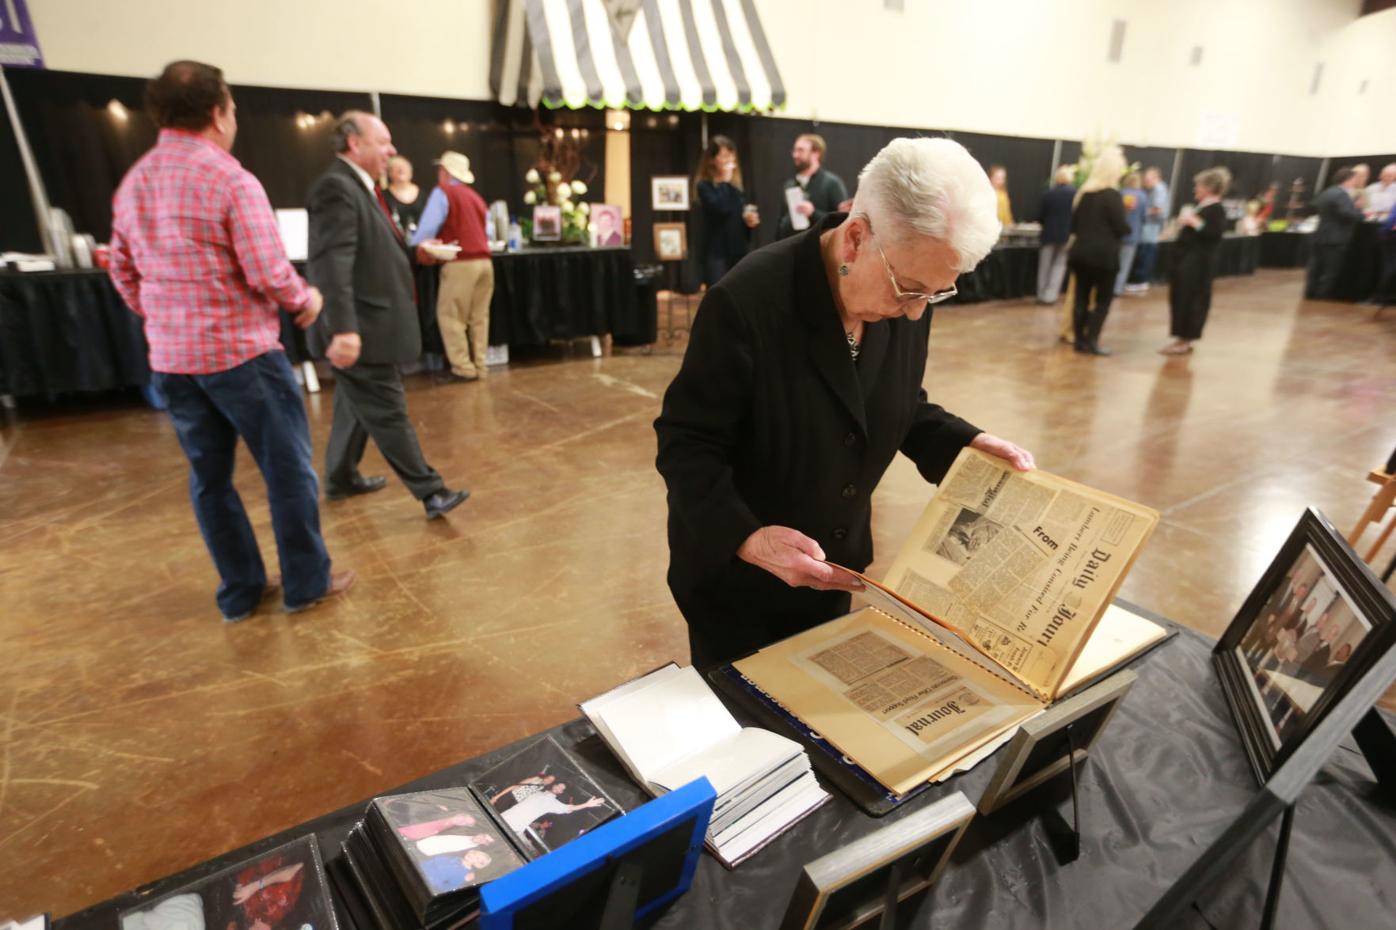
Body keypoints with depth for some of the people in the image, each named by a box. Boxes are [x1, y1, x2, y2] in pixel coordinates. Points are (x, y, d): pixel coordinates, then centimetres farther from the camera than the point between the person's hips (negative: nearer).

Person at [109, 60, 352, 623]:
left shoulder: (132, 184, 9)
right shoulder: (231, 181, -13)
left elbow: (122, 273, 14)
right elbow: (268, 273, -17)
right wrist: (305, 303, 1)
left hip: (170, 358, 7)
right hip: (241, 352, -7)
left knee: (208, 476, 13)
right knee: (287, 469, 4)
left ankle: (239, 592, 22)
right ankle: (306, 583, 13)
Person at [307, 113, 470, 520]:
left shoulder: (358, 185, 17)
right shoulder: (336, 187, -16)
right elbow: (333, 264, -26)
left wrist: (416, 248, 17)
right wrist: (343, 329, -32)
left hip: (369, 321, 11)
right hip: (359, 326, -11)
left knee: (358, 406, 19)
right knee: (388, 410, -5)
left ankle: (341, 478, 33)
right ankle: (431, 492, 0)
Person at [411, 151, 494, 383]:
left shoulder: (442, 192, 0)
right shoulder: (475, 196, 20)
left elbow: (428, 226, -9)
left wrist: (414, 247, 5)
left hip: (460, 263, -7)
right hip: (484, 261, 7)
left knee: (450, 315, -1)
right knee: (479, 316, 8)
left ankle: (463, 369, -4)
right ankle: (480, 366, 9)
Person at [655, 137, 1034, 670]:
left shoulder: (907, 294, -9)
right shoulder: (747, 303, -29)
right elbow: (685, 445, -24)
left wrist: (966, 443, -8)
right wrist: (746, 536, -36)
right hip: (735, 572, -5)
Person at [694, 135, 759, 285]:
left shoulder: (735, 184, 14)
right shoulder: (704, 186, -4)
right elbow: (720, 208, -21)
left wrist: (749, 219, 0)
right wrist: (725, 181, -9)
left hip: (739, 250, 6)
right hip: (716, 252, -6)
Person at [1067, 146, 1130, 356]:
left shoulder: (1083, 192, 8)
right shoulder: (1113, 195, -11)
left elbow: (1074, 222, 11)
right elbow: (1121, 227, -10)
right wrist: (1128, 228, 10)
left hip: (1081, 252, 6)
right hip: (1104, 254, -6)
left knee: (1081, 297, 8)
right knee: (1103, 299, 3)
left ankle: (1080, 340, 10)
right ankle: (1092, 341, -1)